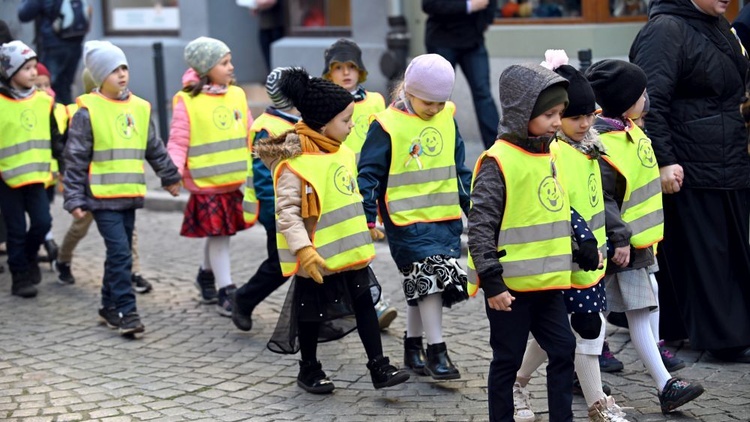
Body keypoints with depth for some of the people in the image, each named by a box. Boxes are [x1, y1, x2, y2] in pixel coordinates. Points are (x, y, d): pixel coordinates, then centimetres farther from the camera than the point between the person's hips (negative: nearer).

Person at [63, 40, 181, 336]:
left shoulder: (140, 108, 8)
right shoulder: (88, 111, -8)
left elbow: (155, 149, 21)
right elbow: (75, 160, -7)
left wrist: (170, 176, 27)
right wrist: (74, 199, -9)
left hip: (131, 196, 6)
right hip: (102, 197, -6)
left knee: (120, 254, 12)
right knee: (120, 253, -12)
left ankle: (110, 307, 25)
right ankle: (126, 312, -8)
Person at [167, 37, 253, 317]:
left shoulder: (237, 95, 6)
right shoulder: (187, 101, -8)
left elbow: (250, 134, 14)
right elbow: (178, 143, -9)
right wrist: (174, 172, -21)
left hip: (236, 181, 5)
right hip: (206, 184, -5)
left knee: (218, 233, 16)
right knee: (218, 234, -3)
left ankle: (207, 275, 39)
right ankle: (226, 292, 2)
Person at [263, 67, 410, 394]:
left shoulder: (340, 153, 5)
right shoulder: (295, 163, -22)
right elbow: (286, 212, -24)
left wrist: (366, 227, 25)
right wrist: (302, 250, -31)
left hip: (349, 250, 8)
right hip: (317, 257, -8)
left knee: (365, 303, 8)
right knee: (313, 312, 8)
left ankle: (379, 367, 14)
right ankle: (309, 370, 26)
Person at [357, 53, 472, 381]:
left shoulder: (448, 118, 7)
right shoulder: (387, 125, -10)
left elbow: (459, 168, 18)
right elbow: (369, 173, -7)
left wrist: (472, 206, 18)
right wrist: (368, 217, -12)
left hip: (446, 216, 5)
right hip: (407, 219, -5)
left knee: (423, 286, 10)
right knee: (428, 278, -12)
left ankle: (413, 345, 24)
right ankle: (436, 350, -4)